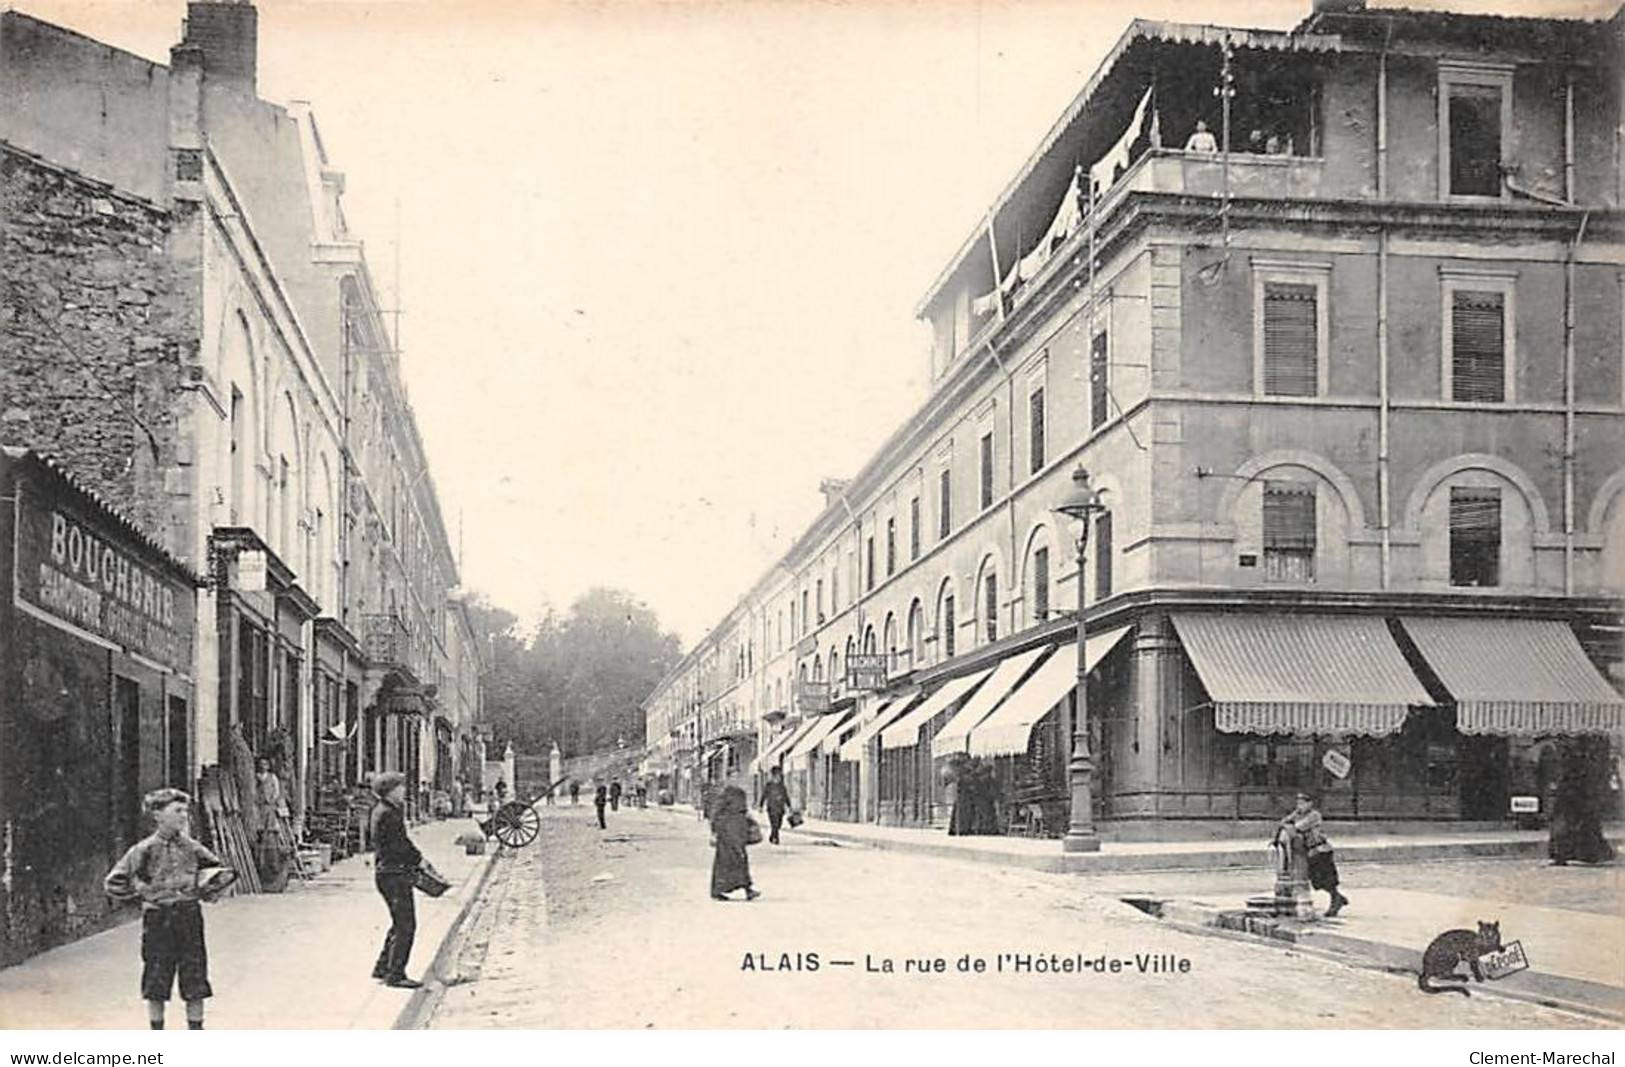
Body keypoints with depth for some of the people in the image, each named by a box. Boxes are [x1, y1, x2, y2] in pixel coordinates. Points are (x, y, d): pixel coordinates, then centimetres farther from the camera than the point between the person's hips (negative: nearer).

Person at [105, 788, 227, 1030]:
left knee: (196, 982, 4)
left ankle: (196, 1032, 15)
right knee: (156, 984, 4)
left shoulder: (190, 847, 6)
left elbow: (218, 869, 20)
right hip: (158, 918, -3)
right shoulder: (145, 850, -4)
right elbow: (113, 884, -3)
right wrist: (143, 892, -7)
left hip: (189, 916, 3)